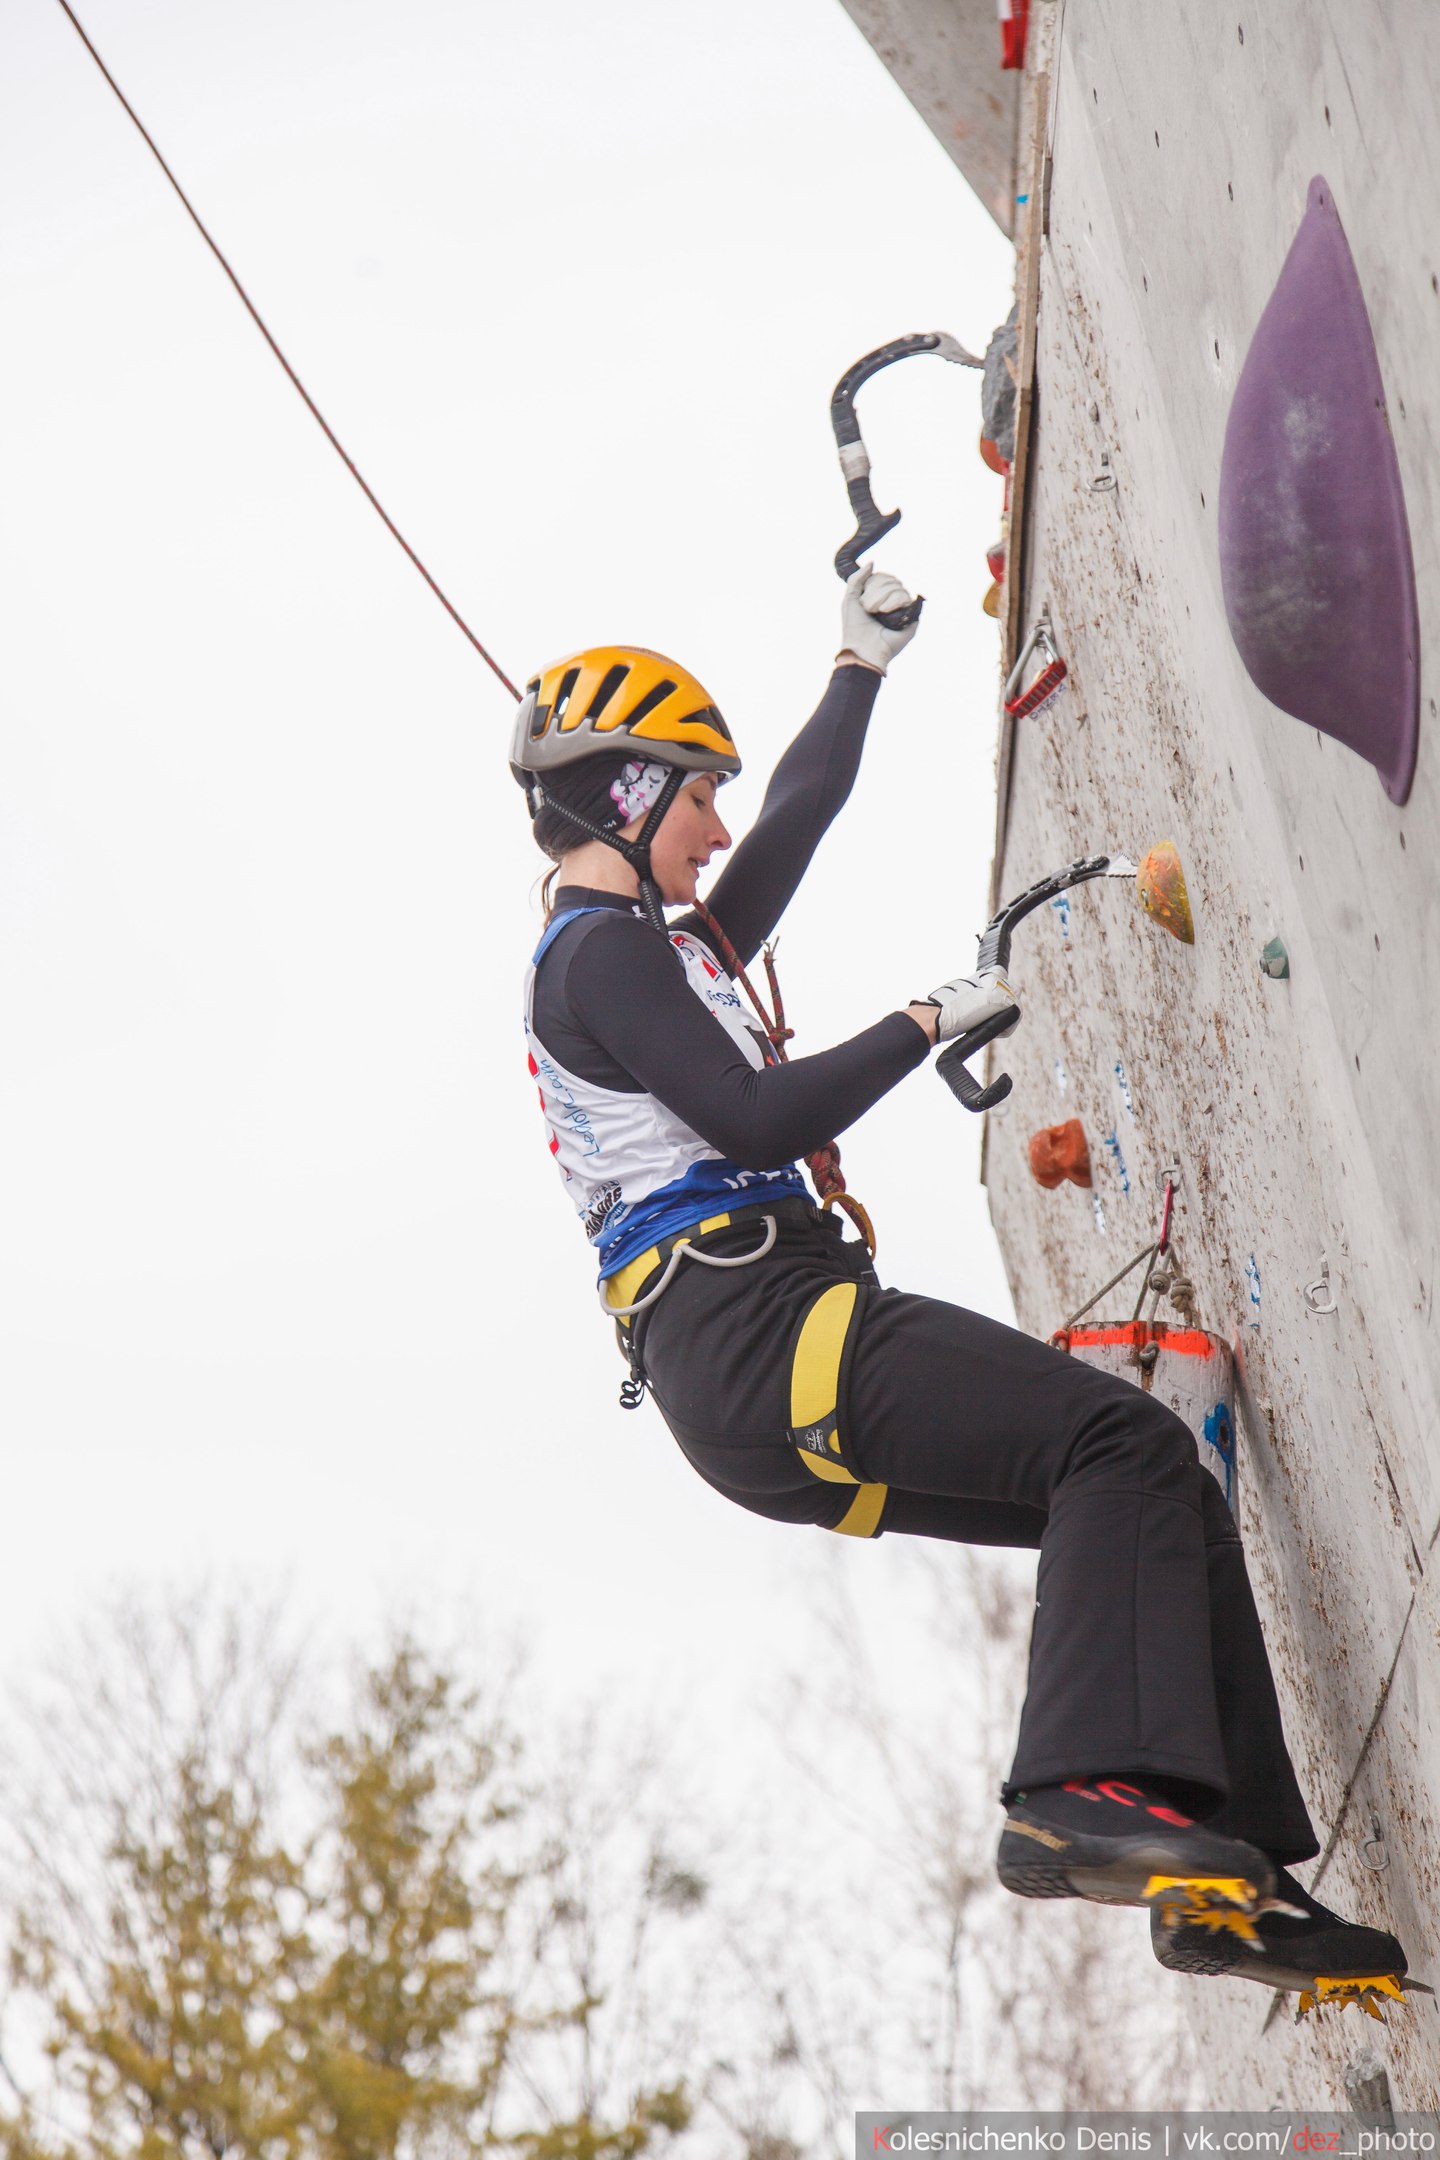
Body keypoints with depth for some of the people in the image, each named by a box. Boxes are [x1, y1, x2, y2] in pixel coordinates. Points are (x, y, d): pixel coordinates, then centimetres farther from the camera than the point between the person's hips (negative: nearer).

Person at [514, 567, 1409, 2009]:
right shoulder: (601, 953, -3)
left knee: (1157, 1504, 4)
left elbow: (797, 820, 39)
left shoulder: (664, 949, 27)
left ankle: (1226, 1871, 0)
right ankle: (1083, 1794, -34)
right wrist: (928, 1022, -5)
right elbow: (757, 1117, -16)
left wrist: (860, 668, 45)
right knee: (1122, 1443, -22)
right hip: (753, 1331, -10)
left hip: (752, 1378, 10)